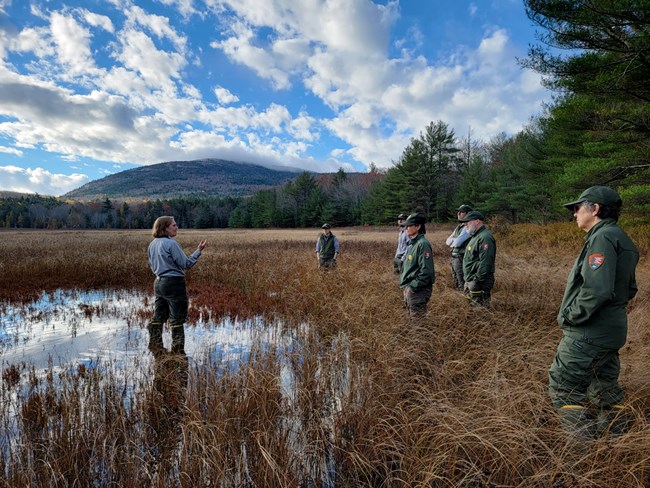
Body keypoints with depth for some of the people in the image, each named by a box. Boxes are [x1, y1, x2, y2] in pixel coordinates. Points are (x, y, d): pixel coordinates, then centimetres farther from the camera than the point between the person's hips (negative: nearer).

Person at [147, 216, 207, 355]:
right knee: (177, 318, 2)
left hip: (159, 282, 8)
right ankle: (177, 348, 8)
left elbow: (152, 266, 18)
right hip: (174, 283, -8)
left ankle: (155, 344, 24)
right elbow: (186, 264, -16)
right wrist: (199, 251, -12)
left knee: (159, 316, 17)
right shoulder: (171, 243, -16)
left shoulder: (152, 244, 9)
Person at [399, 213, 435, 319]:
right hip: (408, 288, 9)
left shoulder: (422, 244, -18)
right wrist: (403, 283, 11)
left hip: (418, 290, -9)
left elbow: (426, 271, -23)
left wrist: (413, 286, -20)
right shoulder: (412, 243, 11)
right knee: (412, 316, 19)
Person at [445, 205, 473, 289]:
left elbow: (457, 243, -23)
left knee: (463, 286, -4)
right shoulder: (459, 227, 14)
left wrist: (453, 241, -1)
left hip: (462, 260, -9)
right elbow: (448, 241, 12)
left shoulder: (468, 228, -15)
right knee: (457, 285, 17)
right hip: (454, 259, 9)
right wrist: (455, 240, -8)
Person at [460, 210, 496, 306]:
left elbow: (485, 263, -25)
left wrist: (477, 281, -24)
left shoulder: (485, 238, -19)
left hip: (478, 282, -11)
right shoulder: (476, 236, 15)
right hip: (470, 280, 11)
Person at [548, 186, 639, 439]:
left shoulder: (602, 238, -18)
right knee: (605, 389, 20)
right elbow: (628, 289, 21)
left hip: (588, 333, -10)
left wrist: (571, 316, -17)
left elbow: (597, 290, -28)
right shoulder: (621, 239, 14)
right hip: (611, 331, 10)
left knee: (563, 387, -1)